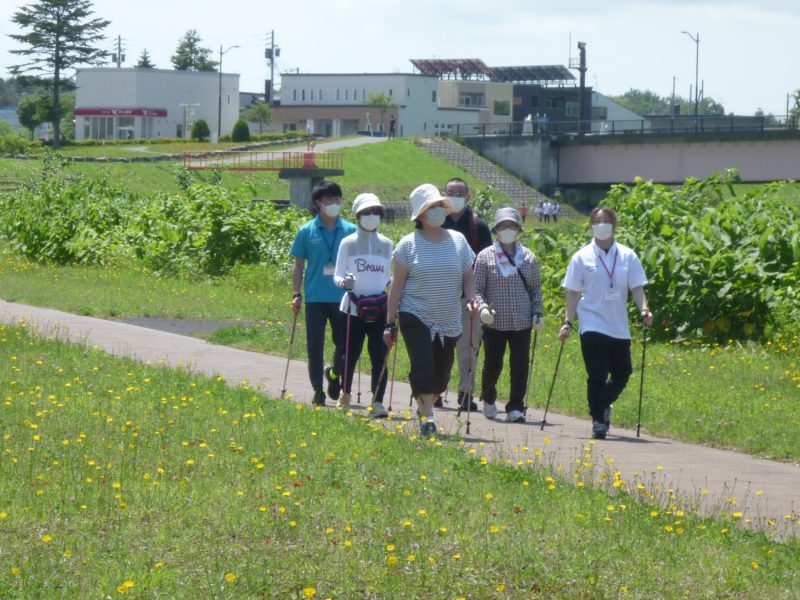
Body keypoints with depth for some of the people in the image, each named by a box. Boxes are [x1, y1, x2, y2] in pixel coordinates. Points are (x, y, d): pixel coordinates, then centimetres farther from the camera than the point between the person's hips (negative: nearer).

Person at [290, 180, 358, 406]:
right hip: (316, 299, -1)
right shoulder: (307, 232, 2)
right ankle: (318, 391, 12)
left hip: (342, 299, 1)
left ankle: (335, 375, 33)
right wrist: (297, 294, 1)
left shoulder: (350, 231, 2)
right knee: (315, 347, 0)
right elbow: (299, 265, 6)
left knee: (344, 344, 5)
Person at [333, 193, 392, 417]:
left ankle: (378, 402, -9)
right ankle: (345, 394, 30)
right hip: (354, 306, -1)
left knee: (379, 356, -8)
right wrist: (344, 282, -20)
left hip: (379, 307, 1)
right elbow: (337, 275, 2)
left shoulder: (386, 244, 11)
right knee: (350, 354, 6)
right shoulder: (348, 243, 3)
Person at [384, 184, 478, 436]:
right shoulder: (409, 244, -3)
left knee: (441, 374, 9)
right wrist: (390, 323, -4)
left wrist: (471, 299, -8)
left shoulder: (458, 240, 6)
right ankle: (427, 417, -17)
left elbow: (468, 276, 13)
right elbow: (397, 285, -1)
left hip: (449, 320, 3)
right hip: (416, 317, -3)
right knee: (423, 367, -18)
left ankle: (425, 407, 34)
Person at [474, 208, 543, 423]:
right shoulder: (485, 256, 0)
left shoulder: (528, 257, 8)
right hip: (494, 322, -2)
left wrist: (538, 312, 3)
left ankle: (516, 408, 4)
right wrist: (483, 307, -17)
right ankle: (488, 399, 32)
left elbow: (536, 288, 14)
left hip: (522, 322, 2)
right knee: (492, 365, 5)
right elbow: (477, 288, 0)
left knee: (520, 366, -4)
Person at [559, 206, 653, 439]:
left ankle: (604, 405, 35)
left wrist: (644, 310, -14)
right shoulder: (582, 257, 0)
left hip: (619, 328, 3)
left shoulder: (627, 256, 3)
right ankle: (599, 422, 3)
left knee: (622, 374, 7)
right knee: (597, 376, -7)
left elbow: (636, 288, 4)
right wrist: (568, 322, -2)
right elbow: (573, 293, 3)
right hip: (593, 325, -3)